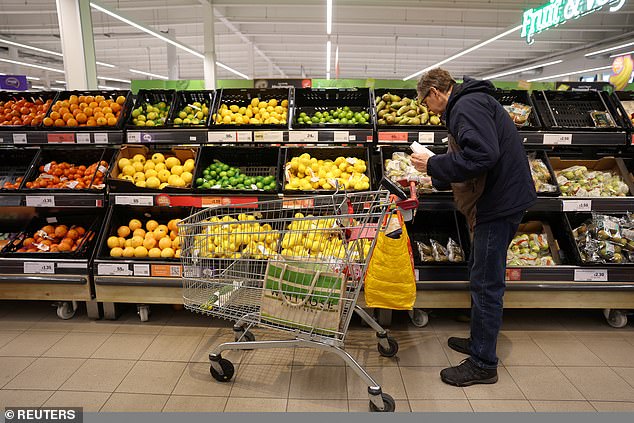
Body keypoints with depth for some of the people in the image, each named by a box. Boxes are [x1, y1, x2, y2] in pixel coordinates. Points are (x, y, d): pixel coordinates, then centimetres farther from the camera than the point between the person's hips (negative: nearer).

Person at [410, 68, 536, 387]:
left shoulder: (468, 106, -16)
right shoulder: (469, 105, 19)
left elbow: (482, 156, -29)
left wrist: (433, 165, -19)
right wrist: (437, 179, 25)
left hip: (499, 203, -11)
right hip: (497, 201, 11)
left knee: (486, 284, -3)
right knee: (481, 277, 19)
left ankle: (483, 364, 10)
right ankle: (480, 340, 34)